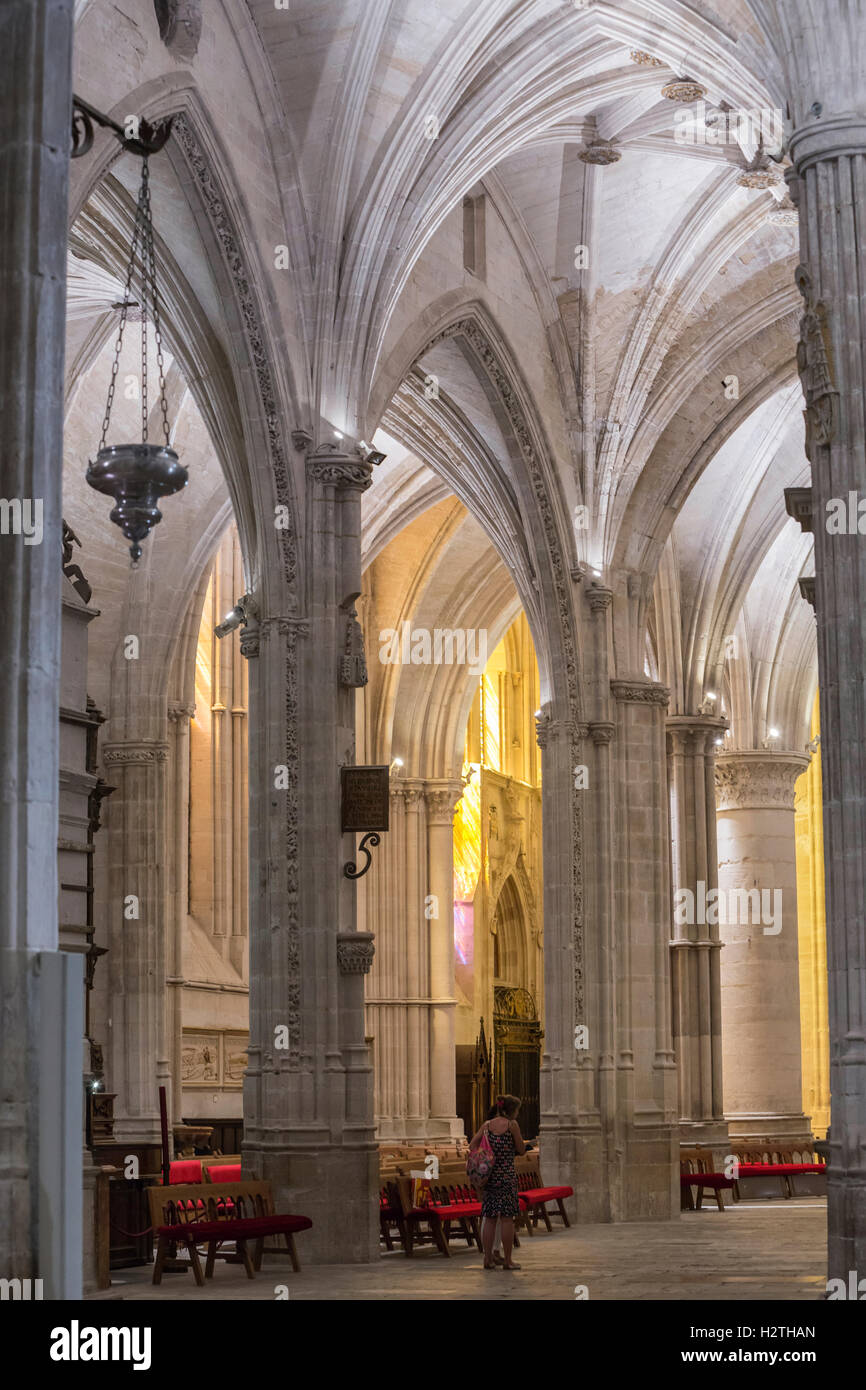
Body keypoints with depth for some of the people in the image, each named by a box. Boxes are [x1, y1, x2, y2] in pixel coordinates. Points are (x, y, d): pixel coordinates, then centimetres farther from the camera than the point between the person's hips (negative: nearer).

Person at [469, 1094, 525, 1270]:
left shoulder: (487, 1125, 7)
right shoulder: (512, 1125, -5)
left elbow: (473, 1145, 3)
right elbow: (521, 1150, 0)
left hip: (488, 1174, 5)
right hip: (507, 1174, -5)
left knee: (489, 1217, 8)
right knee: (507, 1217, 0)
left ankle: (488, 1259, 10)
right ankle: (507, 1260, 2)